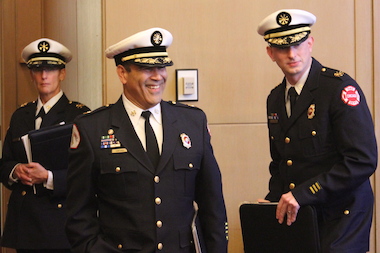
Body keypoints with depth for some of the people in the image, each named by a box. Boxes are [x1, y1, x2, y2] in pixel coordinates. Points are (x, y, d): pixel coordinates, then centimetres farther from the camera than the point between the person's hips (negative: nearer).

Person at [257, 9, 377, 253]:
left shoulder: (340, 87, -12)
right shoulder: (275, 99, 10)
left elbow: (363, 160, -20)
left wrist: (301, 194, -21)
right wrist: (273, 202, 1)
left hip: (340, 218, -6)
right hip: (294, 217, 6)